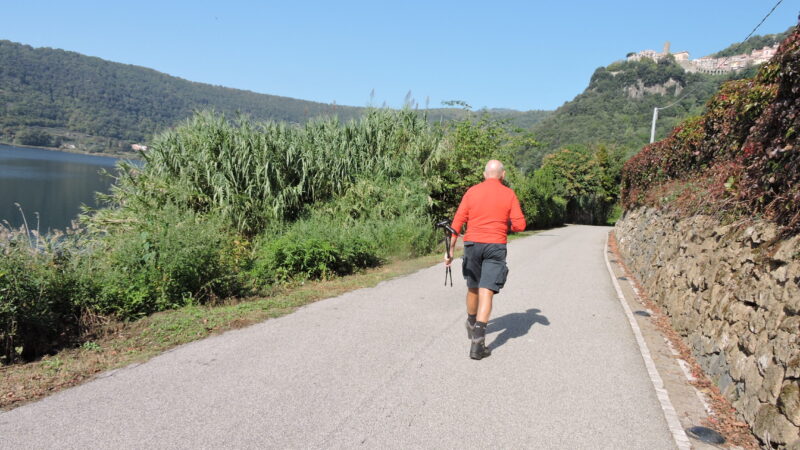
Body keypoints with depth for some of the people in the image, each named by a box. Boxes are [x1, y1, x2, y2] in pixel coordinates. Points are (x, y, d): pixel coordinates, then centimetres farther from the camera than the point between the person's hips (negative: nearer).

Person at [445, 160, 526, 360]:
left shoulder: (471, 192, 4)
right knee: (486, 293, -7)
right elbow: (520, 225, -4)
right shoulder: (509, 194, 0)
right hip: (495, 246, -2)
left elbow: (457, 223, -1)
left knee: (473, 288, 21)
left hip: (472, 245, 3)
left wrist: (450, 250, 1)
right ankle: (477, 343, -16)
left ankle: (472, 327, 43)